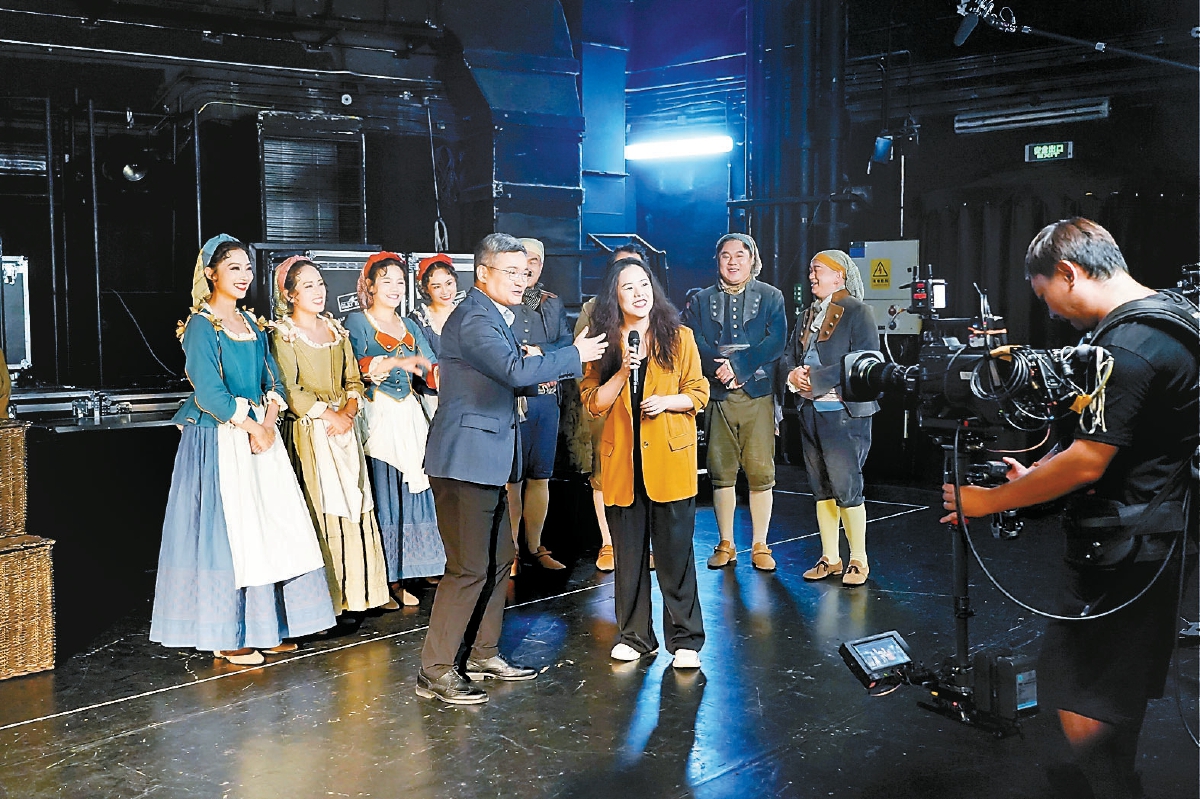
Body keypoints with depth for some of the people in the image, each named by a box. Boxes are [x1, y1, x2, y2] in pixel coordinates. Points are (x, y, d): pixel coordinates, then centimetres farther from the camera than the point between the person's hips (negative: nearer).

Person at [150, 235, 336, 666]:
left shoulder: (249, 322, 14)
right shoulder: (202, 325, -9)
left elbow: (271, 380, 10)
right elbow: (210, 393, -18)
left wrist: (268, 424, -6)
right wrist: (252, 426, -12)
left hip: (258, 435, 8)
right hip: (220, 443, -7)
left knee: (270, 529, 8)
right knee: (225, 532, -3)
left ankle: (266, 625, 18)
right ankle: (225, 636, 7)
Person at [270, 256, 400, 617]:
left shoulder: (336, 329, 14)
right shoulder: (283, 333, -4)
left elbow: (354, 380, 11)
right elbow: (290, 391, -12)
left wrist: (348, 413, -6)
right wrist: (329, 415, -13)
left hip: (344, 428, 6)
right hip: (309, 432, -6)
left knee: (356, 506, 5)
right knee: (321, 509, -5)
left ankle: (363, 588, 13)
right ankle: (326, 595, 2)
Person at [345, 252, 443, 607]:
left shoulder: (409, 326, 18)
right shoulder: (357, 322, 2)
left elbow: (430, 370, 7)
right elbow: (356, 366, -16)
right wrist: (398, 362, -30)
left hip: (411, 417, 5)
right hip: (378, 416, -5)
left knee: (412, 491, 1)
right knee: (382, 494, -6)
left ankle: (403, 574, 7)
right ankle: (387, 578, -1)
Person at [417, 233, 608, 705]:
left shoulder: (493, 316, 16)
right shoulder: (474, 318, -17)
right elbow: (515, 370, -31)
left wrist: (541, 376, 4)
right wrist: (573, 356, -20)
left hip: (489, 460, 11)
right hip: (466, 459, -11)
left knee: (498, 560, 16)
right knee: (468, 568, -6)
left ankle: (481, 655, 28)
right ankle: (435, 672, 3)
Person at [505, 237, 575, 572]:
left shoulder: (553, 303, 16)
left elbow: (567, 344, 6)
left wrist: (542, 353, -11)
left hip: (546, 397, 4)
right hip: (507, 397, -4)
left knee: (540, 476, 8)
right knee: (511, 476, -2)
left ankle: (535, 546, 17)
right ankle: (510, 548, 6)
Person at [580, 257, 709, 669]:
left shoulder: (678, 337, 2)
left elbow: (699, 392, 3)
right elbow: (593, 402, -1)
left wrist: (666, 401, -15)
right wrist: (622, 372, -15)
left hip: (670, 458, -2)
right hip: (623, 461, 2)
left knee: (675, 553, 1)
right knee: (629, 553, 9)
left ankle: (686, 639, 12)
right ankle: (634, 635, 23)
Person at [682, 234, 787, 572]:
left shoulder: (771, 297, 9)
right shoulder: (700, 301, 13)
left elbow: (775, 343, -4)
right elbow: (692, 342, -1)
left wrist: (738, 366, -14)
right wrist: (720, 369, -17)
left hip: (757, 394, -1)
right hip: (717, 396, 1)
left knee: (760, 473, -3)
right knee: (721, 473, 4)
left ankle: (760, 547, 6)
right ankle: (725, 545, 14)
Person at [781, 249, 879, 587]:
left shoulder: (857, 311, -6)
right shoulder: (809, 314, 16)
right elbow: (789, 354, 18)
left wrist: (816, 378, -17)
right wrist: (793, 374, -5)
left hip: (844, 413, -7)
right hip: (809, 411, 7)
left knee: (846, 489, -6)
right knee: (821, 489, 11)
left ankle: (858, 561, 6)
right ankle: (830, 559, 20)